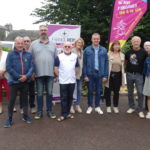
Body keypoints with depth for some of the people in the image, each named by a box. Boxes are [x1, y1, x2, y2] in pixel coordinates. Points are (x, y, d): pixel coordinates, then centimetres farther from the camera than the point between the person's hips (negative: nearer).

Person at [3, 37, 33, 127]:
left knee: (25, 99, 14)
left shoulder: (28, 55, 5)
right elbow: (8, 67, -8)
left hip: (25, 81, 3)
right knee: (12, 100, 4)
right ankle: (10, 118, 17)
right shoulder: (11, 54, -1)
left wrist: (26, 76, -15)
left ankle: (25, 116, 28)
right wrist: (19, 77, -15)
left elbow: (31, 67, 1)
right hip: (14, 81, -2)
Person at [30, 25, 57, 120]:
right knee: (40, 93, 7)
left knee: (49, 92, 8)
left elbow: (56, 59, 10)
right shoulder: (34, 44, 4)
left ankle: (49, 110, 19)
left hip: (50, 73, 2)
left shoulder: (52, 44, 10)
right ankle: (39, 111, 18)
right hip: (39, 73, -1)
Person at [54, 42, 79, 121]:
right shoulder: (59, 56, 1)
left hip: (72, 81, 3)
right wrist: (59, 76, 0)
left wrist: (73, 75, 10)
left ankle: (68, 112, 22)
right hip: (63, 81, -3)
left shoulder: (75, 56, 9)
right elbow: (56, 68, 2)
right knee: (63, 98, -1)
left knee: (70, 97, 10)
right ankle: (64, 114, 4)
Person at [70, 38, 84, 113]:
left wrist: (83, 72, 8)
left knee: (79, 89, 9)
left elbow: (83, 62, 15)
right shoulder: (72, 51, -7)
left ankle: (77, 105, 21)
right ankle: (71, 105, 12)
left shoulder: (82, 52, 12)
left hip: (80, 73, 6)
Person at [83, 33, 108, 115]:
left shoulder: (104, 50, 2)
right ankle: (90, 106, 23)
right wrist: (85, 75, -6)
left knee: (98, 91, 10)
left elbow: (106, 63, 3)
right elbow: (84, 63, -1)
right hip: (90, 74, -1)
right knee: (90, 91, 8)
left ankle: (97, 107, 24)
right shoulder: (87, 50, -1)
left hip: (100, 74, 1)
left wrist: (105, 75, -1)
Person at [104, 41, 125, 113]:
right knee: (108, 91, 4)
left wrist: (123, 76, 8)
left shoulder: (122, 55, 8)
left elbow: (123, 66, 11)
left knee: (116, 91, 9)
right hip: (110, 74, -3)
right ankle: (108, 106, 18)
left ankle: (115, 106, 22)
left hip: (118, 75, 3)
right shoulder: (109, 54, -4)